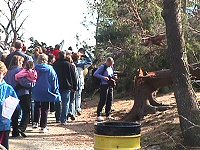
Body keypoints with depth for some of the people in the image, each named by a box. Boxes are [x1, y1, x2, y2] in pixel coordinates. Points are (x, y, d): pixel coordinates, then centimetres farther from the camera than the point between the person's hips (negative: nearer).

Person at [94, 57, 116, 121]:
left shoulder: (111, 67, 14)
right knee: (103, 100, -7)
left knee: (110, 100, 8)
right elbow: (95, 74, -14)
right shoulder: (103, 67, -9)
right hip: (104, 85, -7)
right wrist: (103, 77, -23)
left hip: (110, 85, 7)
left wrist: (114, 77, 5)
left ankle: (108, 115, 17)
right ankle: (98, 115, 1)